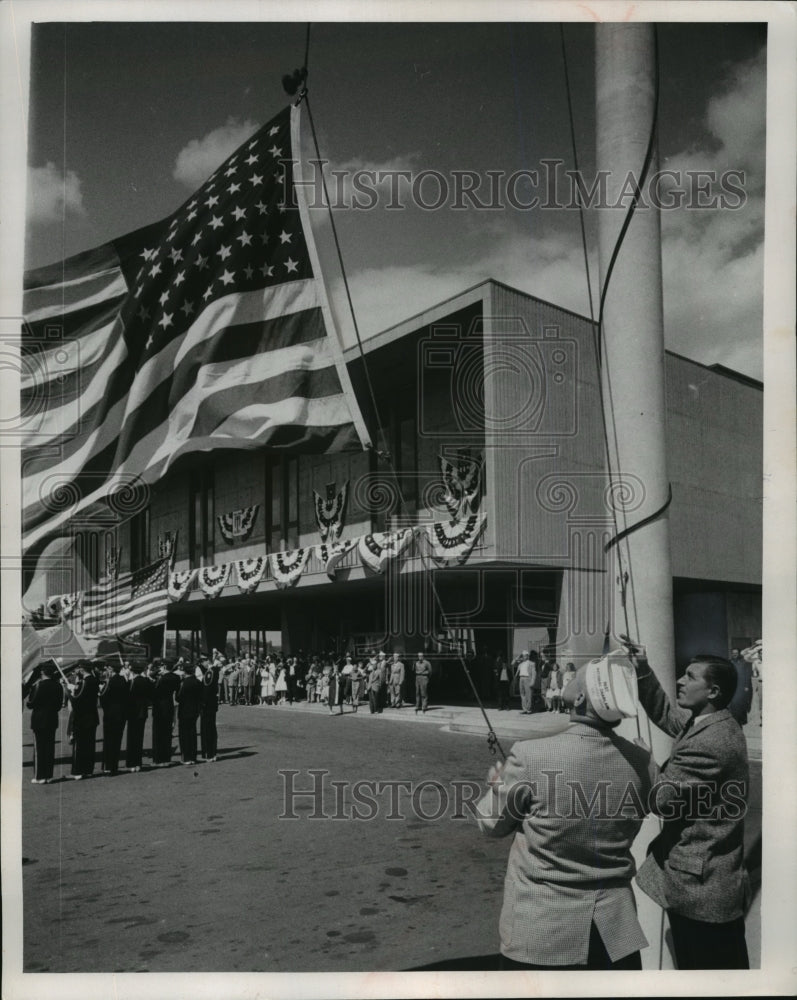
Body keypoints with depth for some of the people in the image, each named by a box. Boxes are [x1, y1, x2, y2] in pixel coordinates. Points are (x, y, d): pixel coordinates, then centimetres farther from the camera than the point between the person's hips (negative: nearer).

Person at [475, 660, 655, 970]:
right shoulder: (642, 763, -7)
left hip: (541, 926, -3)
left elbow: (492, 824, -4)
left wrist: (497, 786, 17)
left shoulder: (531, 756, -20)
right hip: (615, 925, 3)